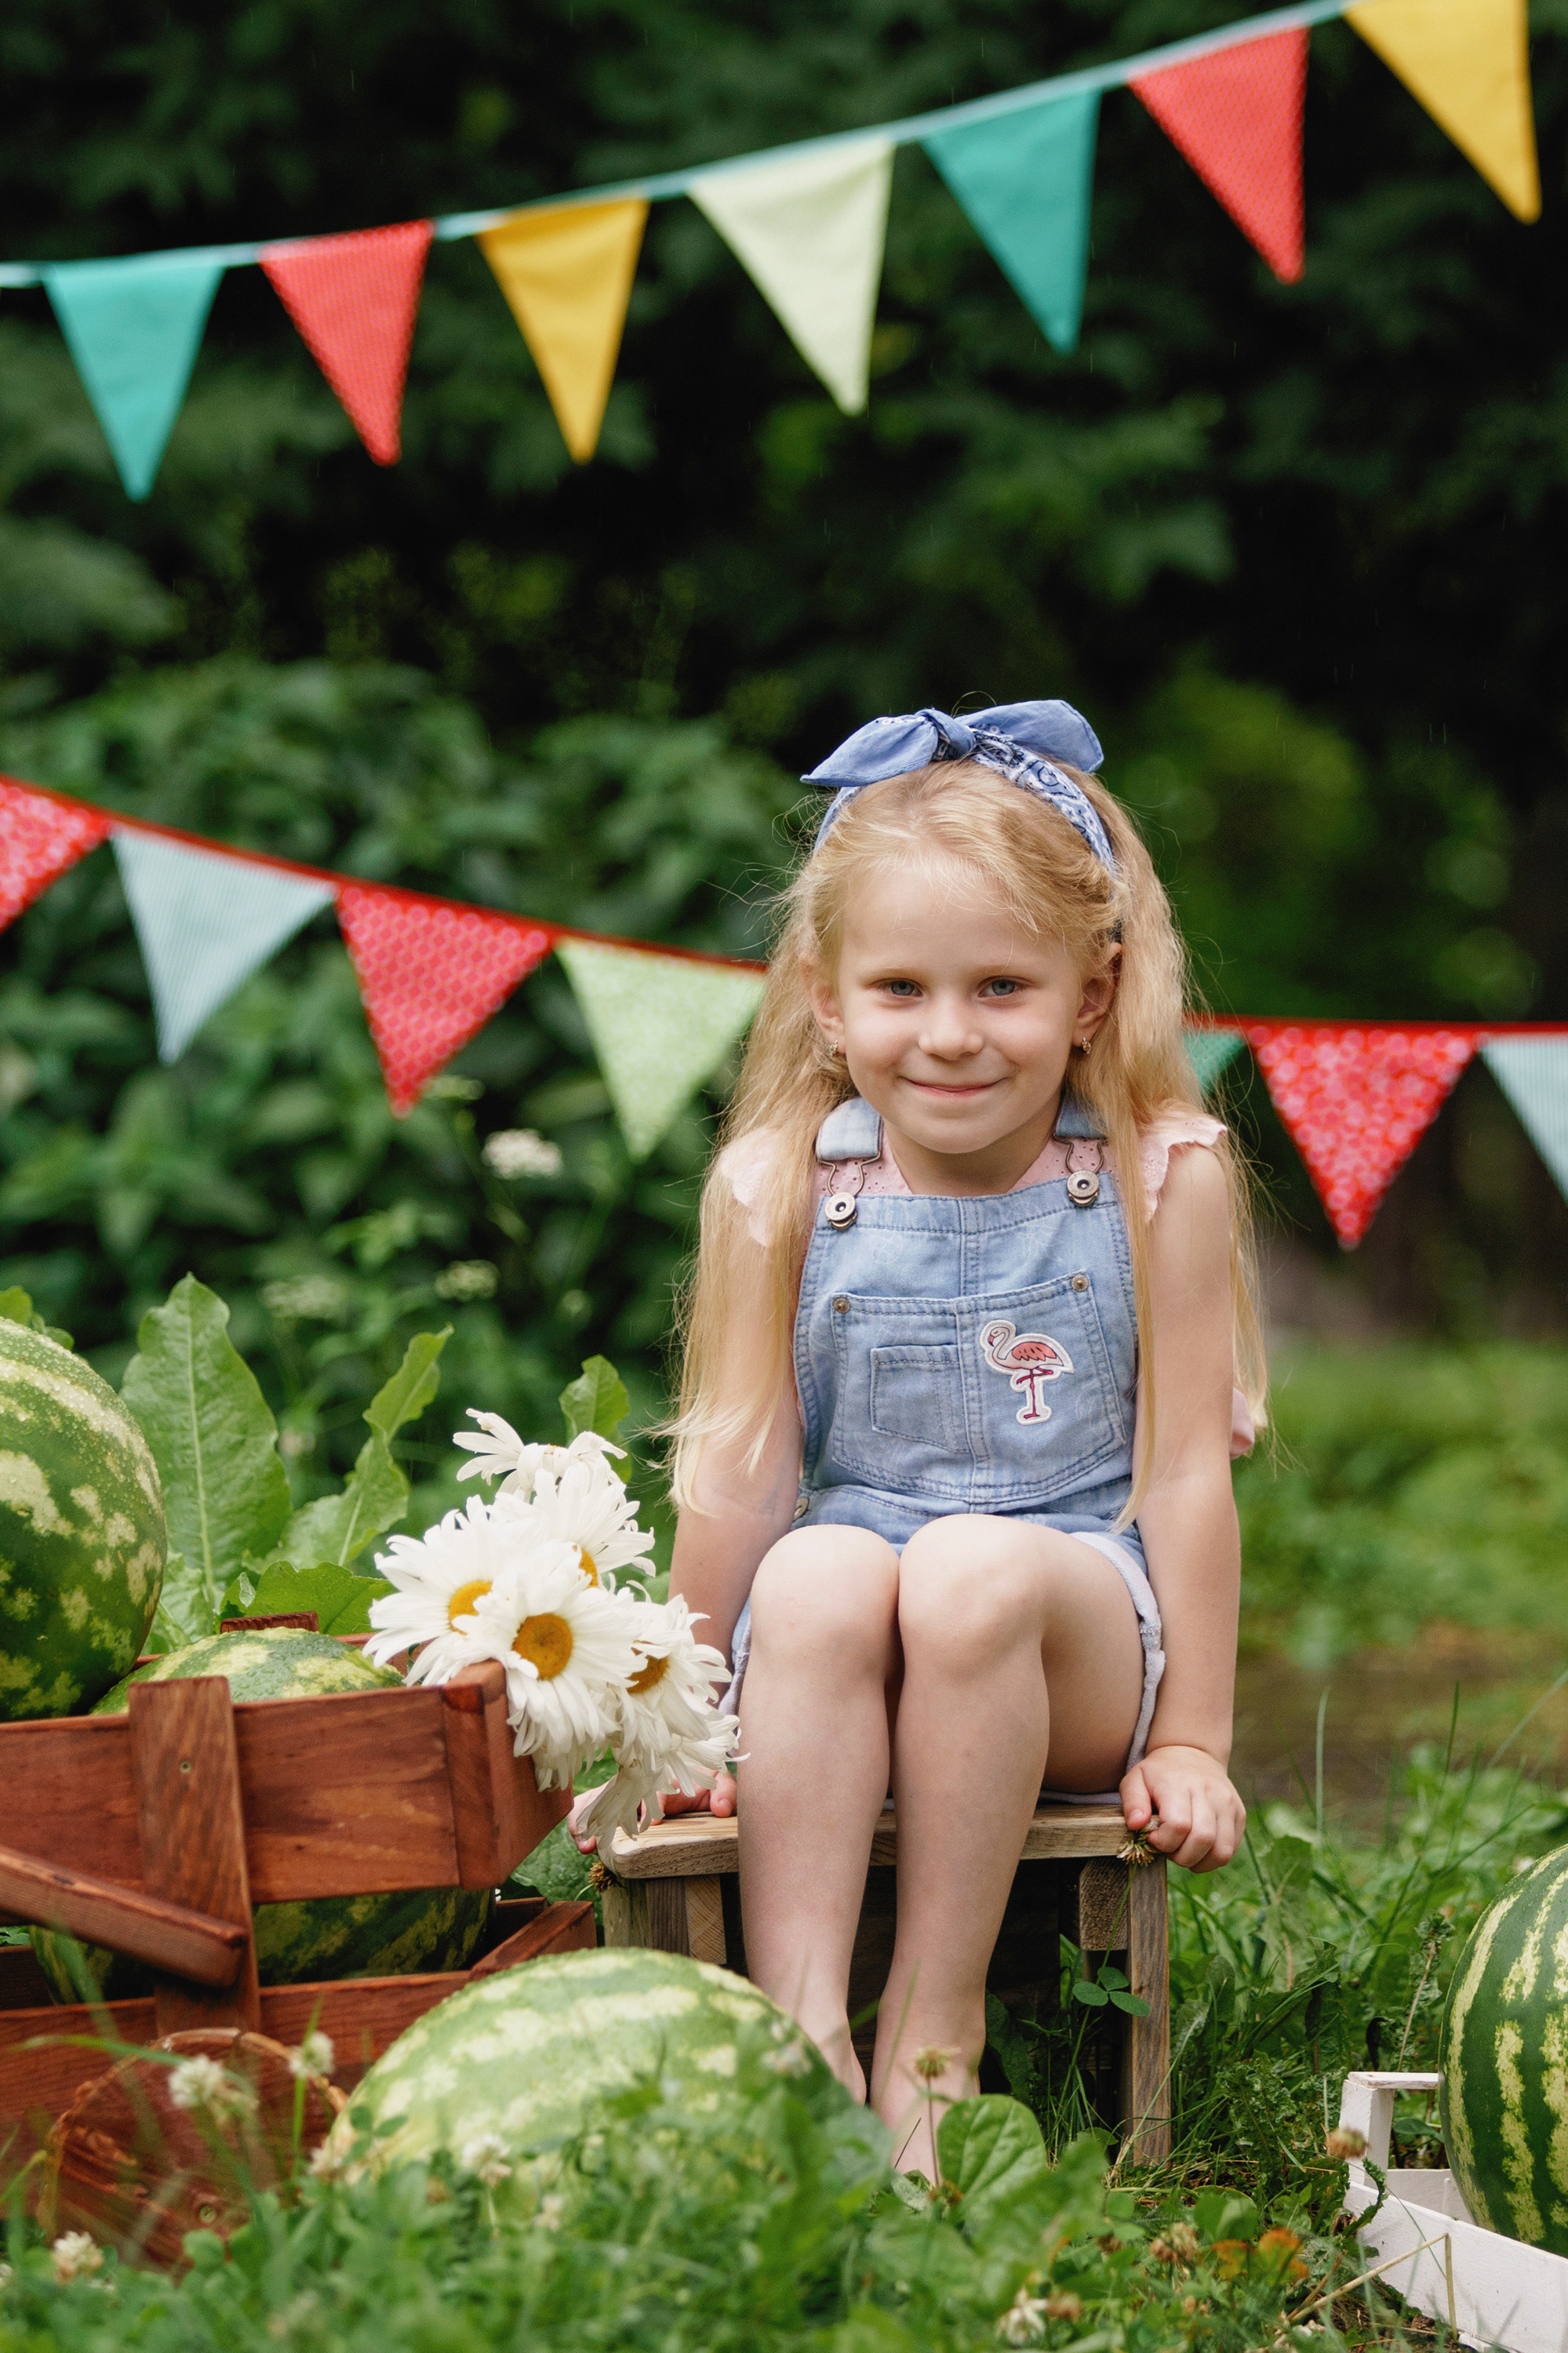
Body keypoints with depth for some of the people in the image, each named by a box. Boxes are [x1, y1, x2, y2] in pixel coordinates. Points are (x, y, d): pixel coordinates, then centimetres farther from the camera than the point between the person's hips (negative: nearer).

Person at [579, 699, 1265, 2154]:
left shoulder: (1158, 1181, -2)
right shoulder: (777, 1191, 1)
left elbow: (1186, 1471, -1)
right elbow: (737, 1461, 4)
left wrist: (1190, 1740, -2)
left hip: (1073, 1652, -1)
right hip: (841, 1659, 1)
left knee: (973, 1568, -34)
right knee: (817, 1575, -32)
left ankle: (935, 2022, -24)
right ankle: (795, 2021, -36)